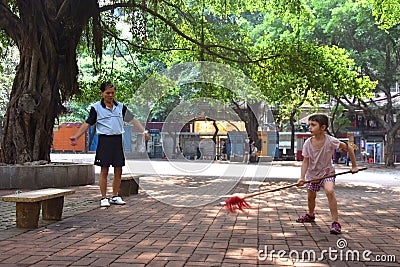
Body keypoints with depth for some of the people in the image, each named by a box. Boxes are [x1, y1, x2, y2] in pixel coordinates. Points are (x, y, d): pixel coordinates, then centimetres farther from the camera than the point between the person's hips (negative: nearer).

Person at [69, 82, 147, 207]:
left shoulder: (121, 107, 10)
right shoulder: (96, 107, 0)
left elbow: (132, 119, 14)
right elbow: (87, 124, -1)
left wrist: (143, 131, 8)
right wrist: (76, 136, -10)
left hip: (117, 139, 3)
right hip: (104, 140, -3)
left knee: (118, 170, 5)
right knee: (104, 170, -2)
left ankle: (115, 196, 19)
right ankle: (104, 198, 8)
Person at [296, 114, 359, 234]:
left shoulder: (330, 141, -22)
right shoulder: (308, 143, -14)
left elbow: (349, 148, -9)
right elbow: (305, 162, -10)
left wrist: (354, 166, -3)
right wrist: (302, 177, -24)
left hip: (327, 172, -3)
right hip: (312, 173, 4)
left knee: (329, 191, -29)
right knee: (311, 196, 15)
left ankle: (335, 222, -20)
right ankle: (310, 215, 47)